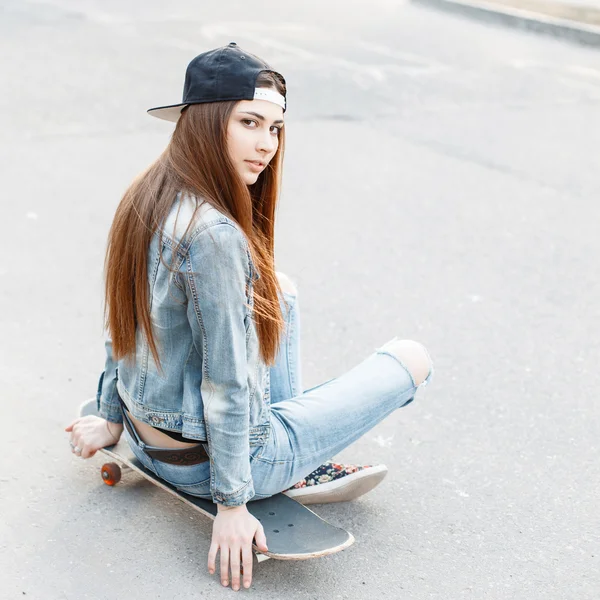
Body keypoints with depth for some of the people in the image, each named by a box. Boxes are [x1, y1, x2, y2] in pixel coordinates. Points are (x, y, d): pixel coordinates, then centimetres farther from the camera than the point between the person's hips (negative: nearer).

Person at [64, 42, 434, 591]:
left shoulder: (146, 198, -2)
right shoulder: (215, 236, -30)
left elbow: (122, 327, 10)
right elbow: (227, 385, -26)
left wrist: (111, 417, 20)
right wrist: (231, 504, -18)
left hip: (150, 436, 9)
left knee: (280, 289, 27)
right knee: (413, 357, 4)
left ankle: (295, 462, 22)